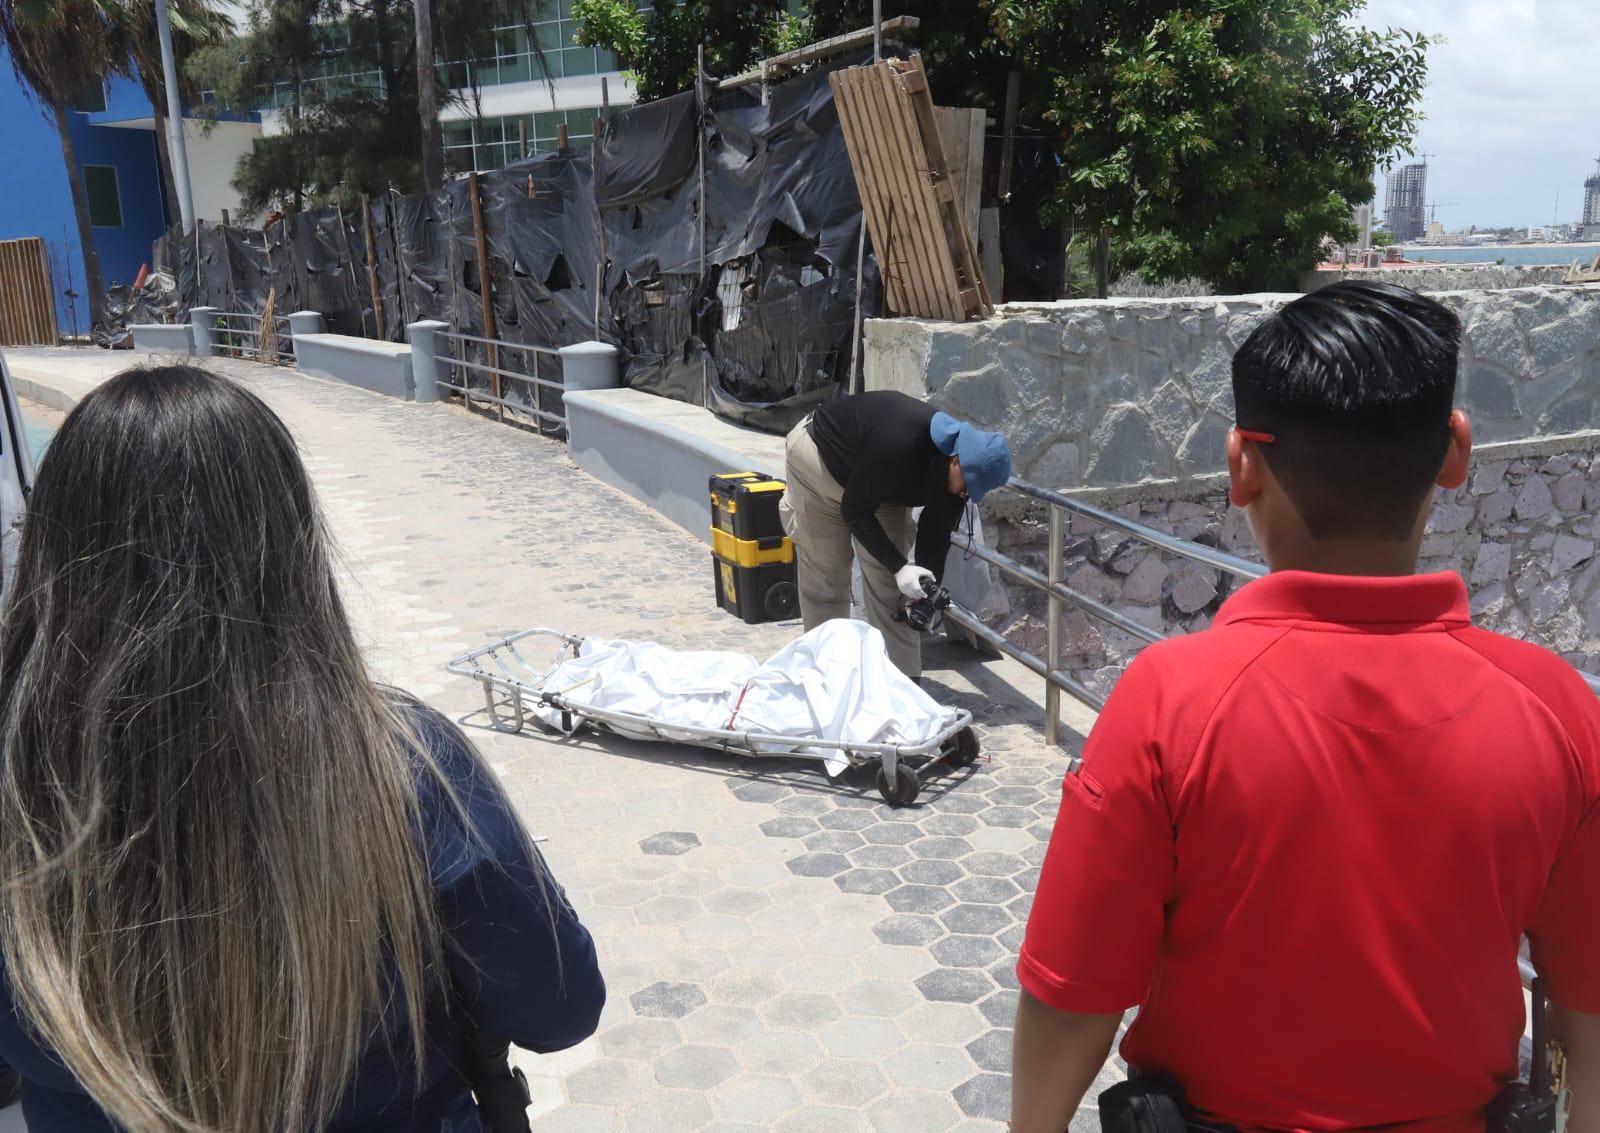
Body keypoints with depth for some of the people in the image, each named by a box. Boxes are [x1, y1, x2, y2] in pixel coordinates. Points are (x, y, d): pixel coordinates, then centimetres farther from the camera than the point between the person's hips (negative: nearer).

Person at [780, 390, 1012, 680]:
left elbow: (935, 536, -10)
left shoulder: (956, 473, -21)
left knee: (890, 584, -3)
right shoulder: (899, 443, -43)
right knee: (824, 575, -4)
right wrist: (900, 567, -36)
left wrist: (928, 593, -19)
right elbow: (855, 511, -33)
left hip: (877, 486, 5)